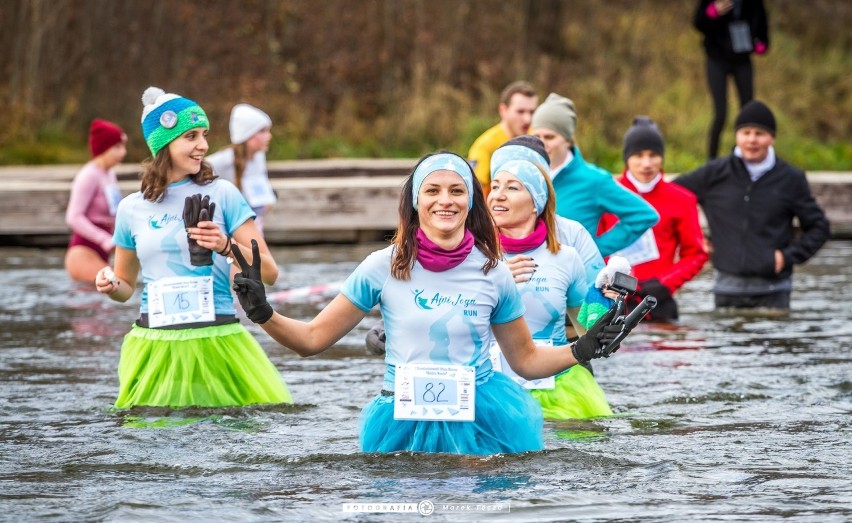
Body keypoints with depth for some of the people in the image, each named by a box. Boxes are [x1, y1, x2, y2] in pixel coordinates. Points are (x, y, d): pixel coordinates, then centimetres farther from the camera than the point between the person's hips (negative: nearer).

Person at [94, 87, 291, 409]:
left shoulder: (222, 194, 1)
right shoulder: (133, 208, 9)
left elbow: (269, 272, -2)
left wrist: (227, 247, -18)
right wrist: (110, 285, -2)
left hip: (216, 343, -2)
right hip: (154, 346, 2)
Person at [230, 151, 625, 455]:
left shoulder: (493, 274, -1)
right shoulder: (383, 267, -4)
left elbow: (526, 359, 11)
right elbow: (313, 338, 2)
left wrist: (580, 350, -5)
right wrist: (263, 314, -15)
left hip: (481, 424, 0)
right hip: (403, 428, 0)